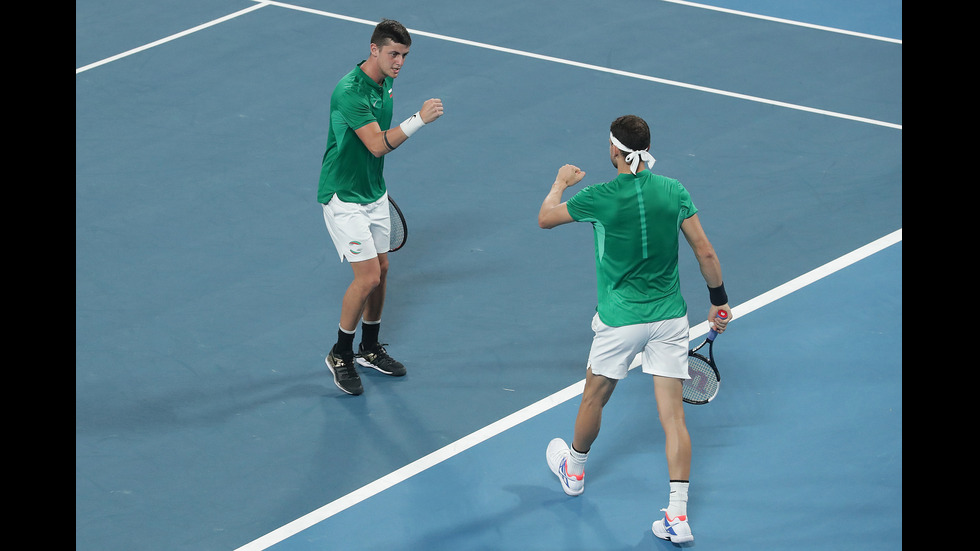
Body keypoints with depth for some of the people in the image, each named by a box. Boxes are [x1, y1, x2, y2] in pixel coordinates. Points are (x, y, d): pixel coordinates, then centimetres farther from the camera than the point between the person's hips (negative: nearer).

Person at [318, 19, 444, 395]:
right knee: (367, 277, -10)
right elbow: (377, 144, -33)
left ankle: (369, 349, 31)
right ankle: (340, 355, 7)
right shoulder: (350, 91, -26)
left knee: (381, 271, 14)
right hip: (344, 198, -9)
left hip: (374, 193, 9)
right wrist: (419, 120, -41)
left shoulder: (385, 84, 3)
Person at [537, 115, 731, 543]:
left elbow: (545, 218, 2)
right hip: (670, 316, 2)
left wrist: (561, 182, 22)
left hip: (620, 320, -2)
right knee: (673, 416, 1)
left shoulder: (600, 198, -14)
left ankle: (574, 472, 46)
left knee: (594, 398, 23)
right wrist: (718, 302, 10)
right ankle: (677, 515, -5)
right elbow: (706, 253, -3)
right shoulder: (674, 192, -5)